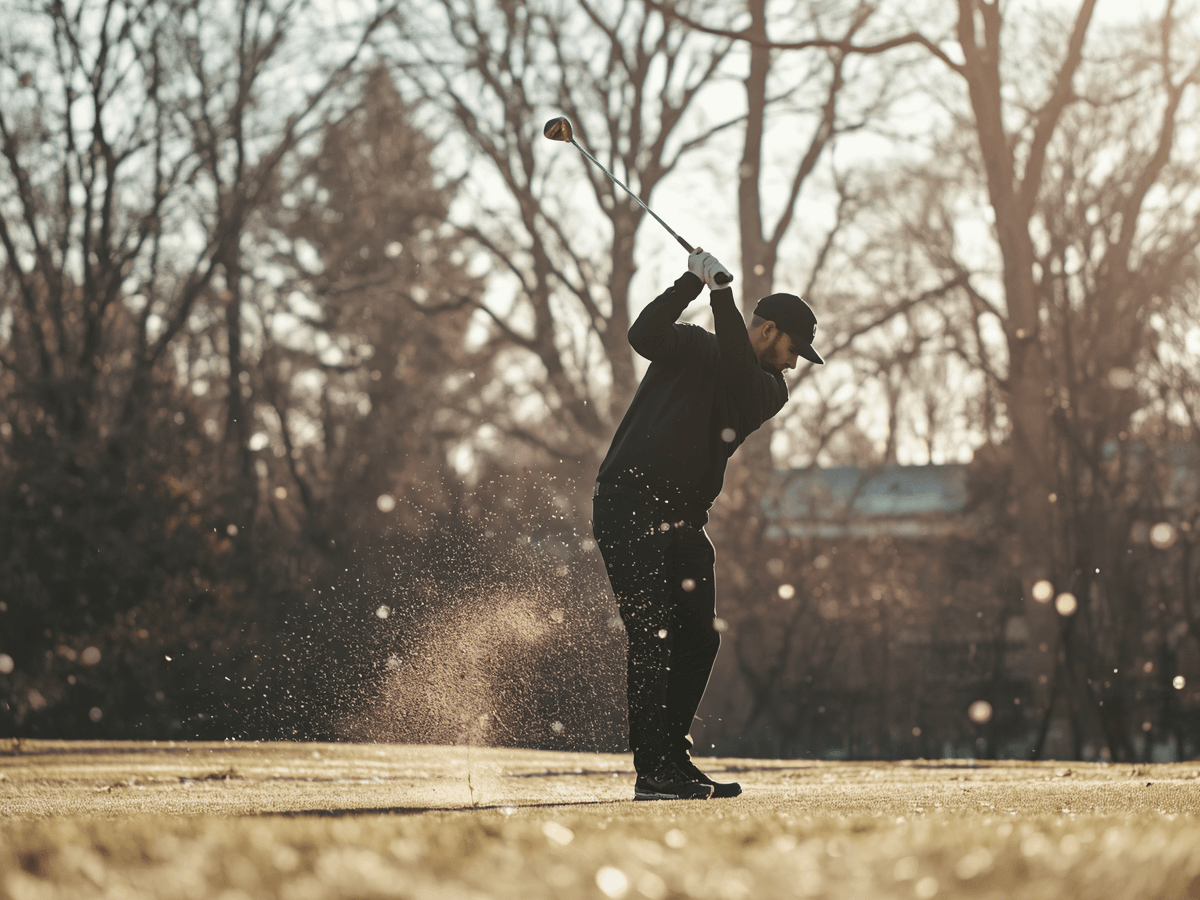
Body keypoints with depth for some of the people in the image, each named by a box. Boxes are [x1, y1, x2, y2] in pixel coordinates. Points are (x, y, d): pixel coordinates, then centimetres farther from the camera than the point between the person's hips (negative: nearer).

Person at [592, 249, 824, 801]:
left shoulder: (770, 391, 10)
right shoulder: (691, 348, 1)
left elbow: (738, 377, -12)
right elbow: (644, 336, -20)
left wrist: (722, 292, -17)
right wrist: (693, 281, -24)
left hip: (684, 522, 6)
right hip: (628, 505, -6)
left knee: (699, 641, 4)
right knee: (651, 639, -13)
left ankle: (674, 761, 14)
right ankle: (652, 773, -14)